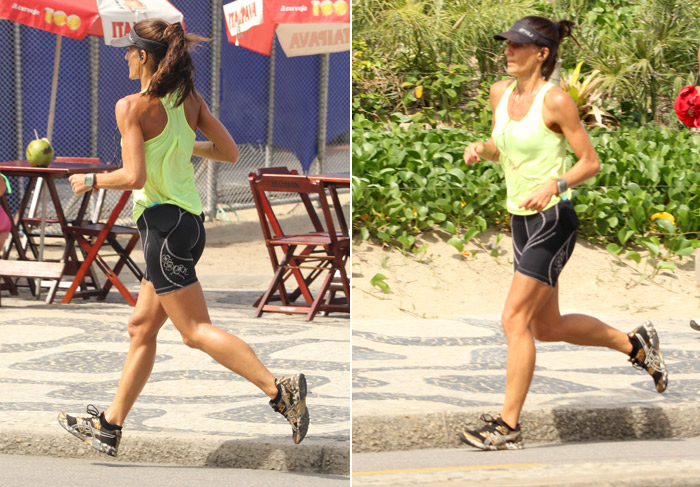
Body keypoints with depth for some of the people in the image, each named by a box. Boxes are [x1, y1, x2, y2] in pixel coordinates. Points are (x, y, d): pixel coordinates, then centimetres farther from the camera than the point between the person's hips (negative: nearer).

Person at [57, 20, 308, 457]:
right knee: (142, 327, 15)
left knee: (196, 330, -7)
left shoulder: (133, 106, -13)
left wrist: (91, 181, -3)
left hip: (163, 221, -9)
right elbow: (230, 153, 9)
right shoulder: (189, 98, 7)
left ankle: (280, 390, -19)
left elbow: (134, 177, -20)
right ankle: (109, 426, 21)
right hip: (191, 220, 9)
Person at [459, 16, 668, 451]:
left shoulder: (556, 101, -15)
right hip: (521, 219, 9)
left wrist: (554, 186, -27)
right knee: (547, 327, 16)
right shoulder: (501, 93, 6)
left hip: (553, 220, -9)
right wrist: (481, 149, -1)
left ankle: (508, 427, -5)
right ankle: (635, 345, 35)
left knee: (515, 319, -12)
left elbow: (591, 162, -12)